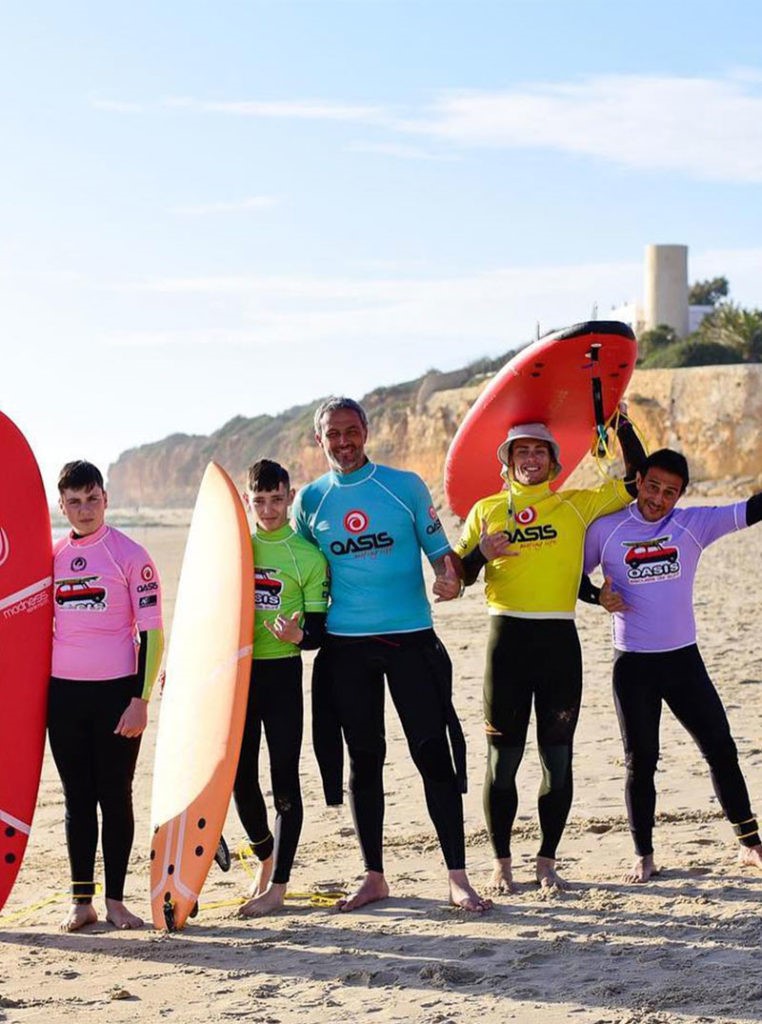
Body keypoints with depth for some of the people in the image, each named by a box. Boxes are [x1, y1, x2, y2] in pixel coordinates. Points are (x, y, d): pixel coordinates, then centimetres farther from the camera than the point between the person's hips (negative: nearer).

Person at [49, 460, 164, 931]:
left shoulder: (130, 554, -4)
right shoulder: (52, 557, 9)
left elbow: (152, 633, -6)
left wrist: (141, 699, -12)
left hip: (116, 692, -3)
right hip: (63, 693, 4)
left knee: (116, 795, 3)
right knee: (77, 797, 7)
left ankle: (116, 899, 11)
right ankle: (82, 900, 13)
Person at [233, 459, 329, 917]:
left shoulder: (308, 555, -2)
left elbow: (318, 630, -4)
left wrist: (297, 635, -26)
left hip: (282, 672, -3)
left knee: (284, 780, -1)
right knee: (241, 777, 6)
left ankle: (278, 885, 6)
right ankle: (265, 858, 29)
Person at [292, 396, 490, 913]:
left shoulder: (406, 485, 1)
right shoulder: (310, 499, 7)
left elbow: (440, 549, 3)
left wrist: (451, 577, -18)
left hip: (411, 638, -2)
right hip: (346, 644, 2)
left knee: (434, 752, -5)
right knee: (364, 759, 8)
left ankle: (458, 879, 1)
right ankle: (374, 877, 18)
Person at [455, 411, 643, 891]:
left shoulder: (576, 505, 9)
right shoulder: (486, 510, 10)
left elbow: (636, 483, 12)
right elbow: (459, 576, 9)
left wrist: (623, 427, 6)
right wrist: (480, 553, -11)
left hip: (559, 639, 1)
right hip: (507, 637, 0)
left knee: (557, 756, 3)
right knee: (504, 756, 2)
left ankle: (547, 861, 13)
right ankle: (502, 863, 11)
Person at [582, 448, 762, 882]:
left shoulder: (693, 524, -1)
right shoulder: (606, 530, -3)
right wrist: (599, 595, -10)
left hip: (684, 659, 2)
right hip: (633, 665, -1)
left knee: (722, 749, 4)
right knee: (640, 762, 5)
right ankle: (644, 855, 16)